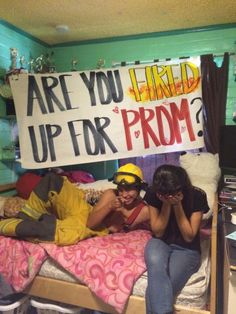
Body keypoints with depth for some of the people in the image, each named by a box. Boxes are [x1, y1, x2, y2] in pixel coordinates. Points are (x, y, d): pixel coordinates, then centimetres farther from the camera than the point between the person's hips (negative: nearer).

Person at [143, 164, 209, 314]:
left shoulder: (197, 196, -17)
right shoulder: (153, 193, -12)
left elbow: (189, 237, -13)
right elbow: (158, 232, -9)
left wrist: (177, 205, -24)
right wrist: (166, 204, -23)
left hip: (186, 249, -1)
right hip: (160, 242, 2)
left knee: (158, 283, -28)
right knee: (155, 262, -35)